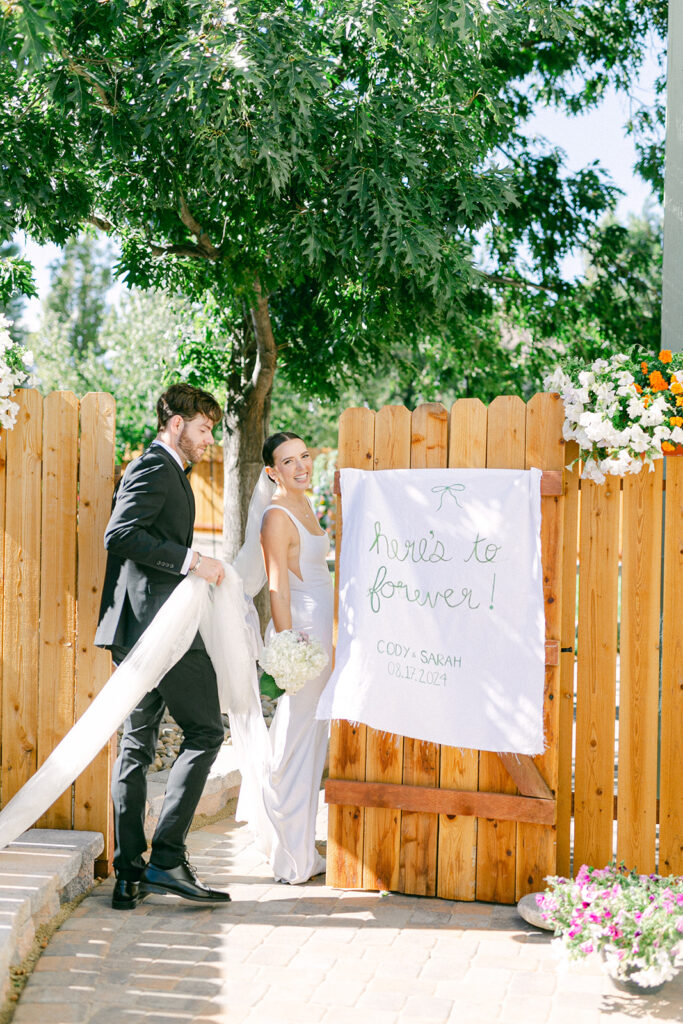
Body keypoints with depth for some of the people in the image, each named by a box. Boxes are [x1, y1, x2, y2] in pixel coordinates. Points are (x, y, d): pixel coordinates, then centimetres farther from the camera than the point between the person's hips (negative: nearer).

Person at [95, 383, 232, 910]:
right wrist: (191, 560, -20)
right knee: (205, 731, -6)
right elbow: (121, 535, -20)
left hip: (142, 628, 11)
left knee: (137, 744, 8)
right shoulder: (155, 466, -8)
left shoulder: (165, 471, 24)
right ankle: (166, 860, -6)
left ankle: (130, 874, 12)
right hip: (160, 623, -11)